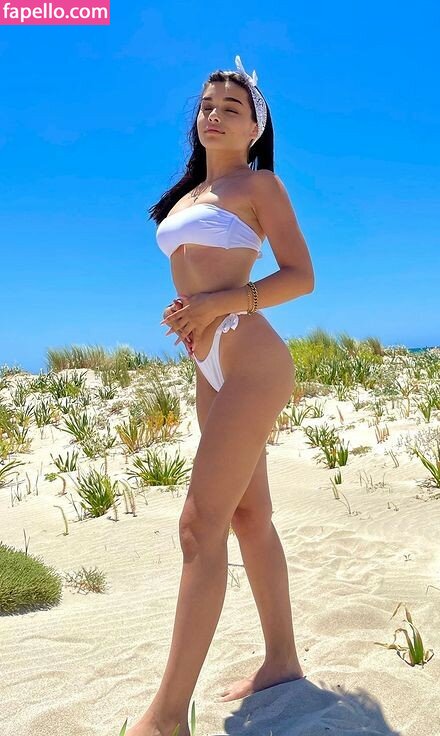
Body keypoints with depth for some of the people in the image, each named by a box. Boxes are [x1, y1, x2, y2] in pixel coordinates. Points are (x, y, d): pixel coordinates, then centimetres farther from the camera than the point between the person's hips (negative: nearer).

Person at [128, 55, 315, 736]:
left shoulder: (260, 184, 2)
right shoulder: (188, 195, 22)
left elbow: (302, 276, -6)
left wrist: (222, 303, -18)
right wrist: (182, 313, 6)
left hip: (252, 361, -8)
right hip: (210, 368, 8)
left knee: (201, 525, -13)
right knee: (249, 518, 10)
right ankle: (283, 661, 23)